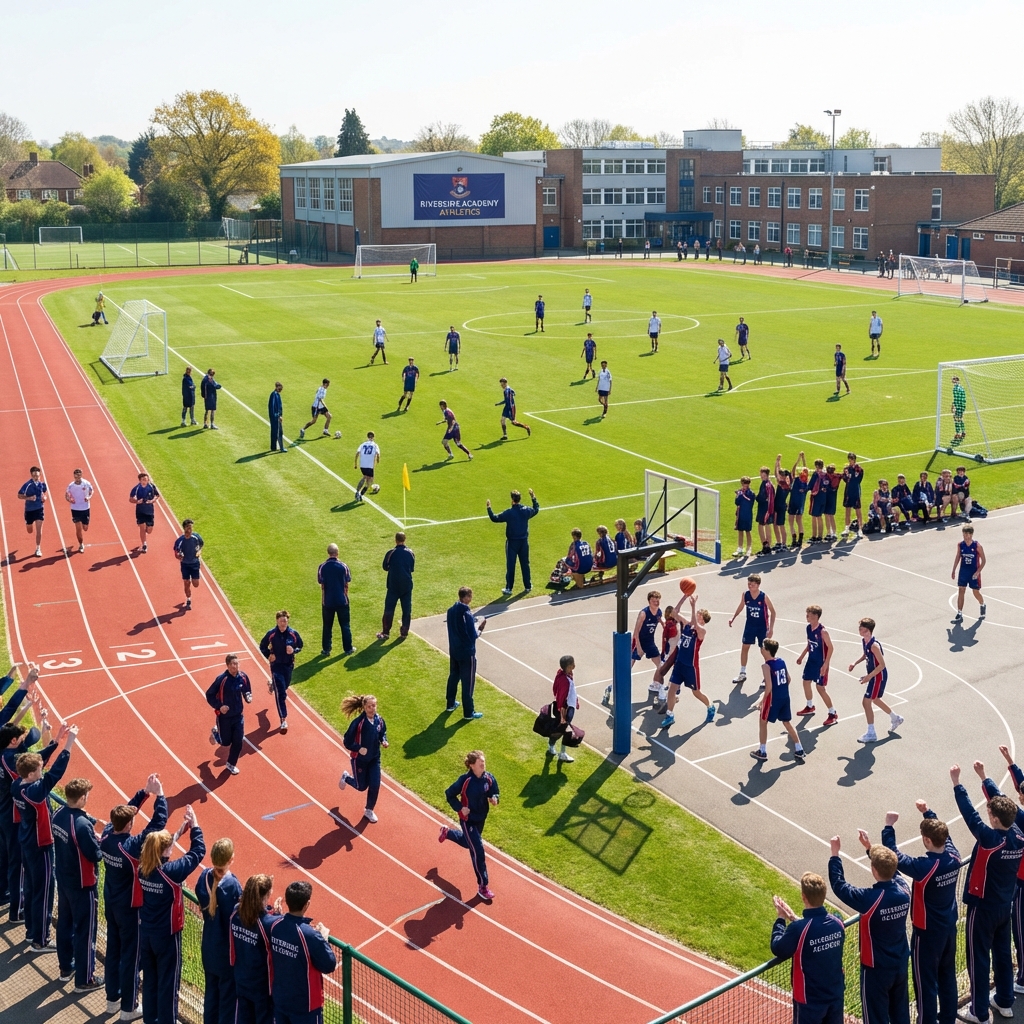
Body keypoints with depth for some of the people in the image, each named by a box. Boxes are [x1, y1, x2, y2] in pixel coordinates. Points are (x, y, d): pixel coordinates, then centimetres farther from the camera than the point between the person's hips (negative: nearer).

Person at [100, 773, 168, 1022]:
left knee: (113, 951, 20)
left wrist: (144, 792, -1)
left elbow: (125, 811, 3)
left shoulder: (105, 836, -10)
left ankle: (113, 999, 33)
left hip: (110, 904, 7)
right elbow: (158, 822, -28)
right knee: (130, 955, 5)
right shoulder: (132, 846, -29)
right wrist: (159, 795, -20)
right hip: (129, 908, -7)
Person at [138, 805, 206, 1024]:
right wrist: (194, 826, -6)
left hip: (145, 933, 7)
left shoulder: (142, 867, -8)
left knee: (149, 980, 20)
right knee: (168, 983, 7)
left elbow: (162, 845, 12)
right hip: (167, 936, -6)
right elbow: (198, 851, -16)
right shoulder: (171, 871, -25)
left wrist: (180, 831, 10)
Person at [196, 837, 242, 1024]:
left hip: (209, 947, 6)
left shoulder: (204, 876, -7)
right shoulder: (232, 885, -25)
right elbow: (236, 921, -21)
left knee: (211, 991, 21)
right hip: (227, 950, -6)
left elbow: (203, 906, 5)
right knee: (228, 995, 7)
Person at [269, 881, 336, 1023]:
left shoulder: (275, 925, -9)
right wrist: (324, 938, -5)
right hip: (304, 1003, -6)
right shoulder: (310, 935, -28)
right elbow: (329, 966, -16)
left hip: (279, 998, 6)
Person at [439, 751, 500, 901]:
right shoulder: (465, 780, -26)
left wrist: (494, 799, -20)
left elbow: (494, 792, 2)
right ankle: (482, 887, 4)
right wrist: (459, 808, -21)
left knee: (467, 843, 31)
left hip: (481, 818, 7)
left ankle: (446, 832, 61)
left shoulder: (489, 778, -12)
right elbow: (449, 794, -13)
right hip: (468, 820, -7)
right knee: (478, 851, -8)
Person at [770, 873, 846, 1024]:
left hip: (810, 1000, -5)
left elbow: (778, 950, -10)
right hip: (836, 995, 5)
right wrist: (794, 918, 9)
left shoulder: (799, 928, -26)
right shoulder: (837, 922, -8)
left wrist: (781, 919, -1)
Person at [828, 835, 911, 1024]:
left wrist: (835, 854, -5)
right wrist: (870, 847, 15)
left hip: (876, 969, -6)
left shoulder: (869, 899, -29)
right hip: (901, 965, 6)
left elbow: (839, 885, -15)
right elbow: (890, 870, 10)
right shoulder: (903, 889, -12)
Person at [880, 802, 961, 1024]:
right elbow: (944, 834, 9)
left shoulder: (924, 866, -31)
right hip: (949, 927, 7)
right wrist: (928, 813, 14)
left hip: (927, 931, -7)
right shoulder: (954, 857, -11)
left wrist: (889, 827, -17)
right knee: (947, 975, 22)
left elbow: (893, 855, -25)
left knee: (926, 981, 7)